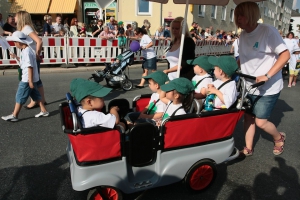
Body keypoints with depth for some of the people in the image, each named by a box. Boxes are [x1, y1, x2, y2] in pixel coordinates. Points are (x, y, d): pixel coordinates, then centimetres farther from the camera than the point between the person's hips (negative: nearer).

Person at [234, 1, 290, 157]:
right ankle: (248, 149, 28)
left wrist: (267, 76, -27)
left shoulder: (267, 30, -16)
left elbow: (285, 55, -18)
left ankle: (279, 138, 30)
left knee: (260, 122, -2)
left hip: (268, 87, -6)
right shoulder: (243, 35, 3)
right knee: (248, 116, 10)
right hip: (249, 85, 6)